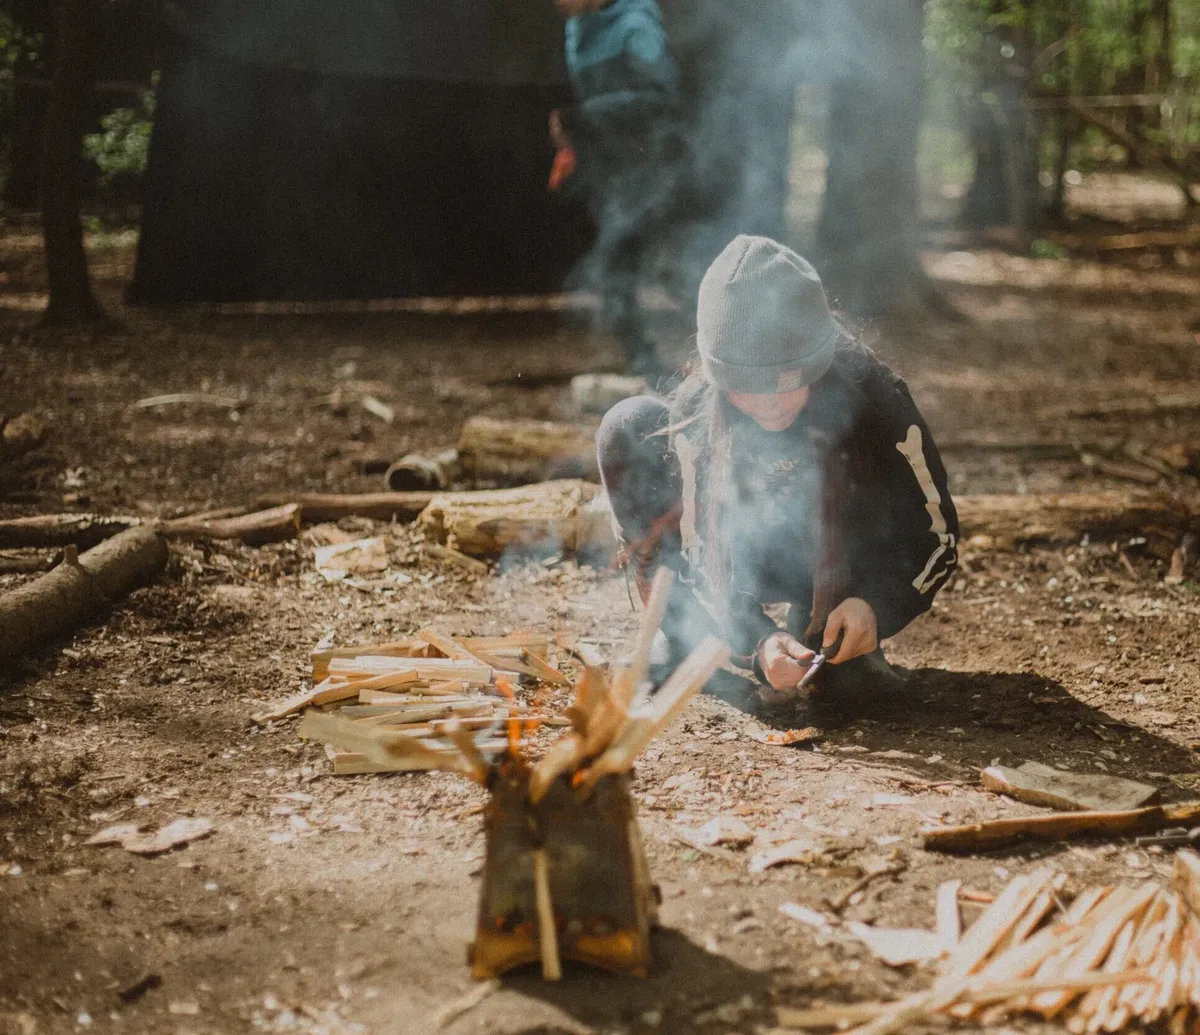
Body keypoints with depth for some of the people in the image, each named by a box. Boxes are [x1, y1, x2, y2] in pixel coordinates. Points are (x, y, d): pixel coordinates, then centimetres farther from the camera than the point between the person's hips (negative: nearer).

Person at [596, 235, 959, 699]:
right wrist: (759, 642, -38)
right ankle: (682, 640, -10)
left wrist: (875, 605, -37)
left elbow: (938, 536, -18)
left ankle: (837, 648, -14)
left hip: (851, 573, -2)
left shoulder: (872, 400, -28)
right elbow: (702, 557, -20)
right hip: (752, 563, 2)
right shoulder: (695, 413, -24)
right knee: (628, 427, -21)